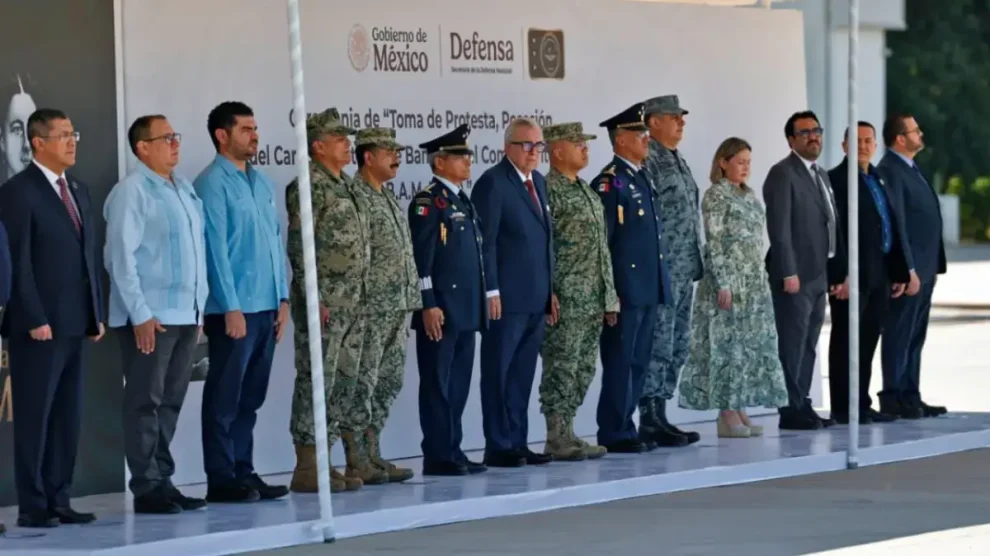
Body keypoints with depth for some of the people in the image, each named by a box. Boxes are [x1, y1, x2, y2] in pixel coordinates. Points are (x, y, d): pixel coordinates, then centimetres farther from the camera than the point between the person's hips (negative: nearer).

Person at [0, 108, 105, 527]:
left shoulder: (79, 190, 16)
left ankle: (59, 501, 12)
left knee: (67, 417, 7)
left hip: (77, 325, 7)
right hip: (39, 327, -7)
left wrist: (97, 314, 11)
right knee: (34, 417, -2)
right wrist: (35, 320, -16)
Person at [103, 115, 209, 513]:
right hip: (149, 318, -7)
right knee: (146, 403, -3)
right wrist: (141, 315, -15)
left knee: (170, 402, 10)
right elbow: (121, 257, -12)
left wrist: (199, 308, 14)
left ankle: (163, 481, 16)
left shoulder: (184, 189, 14)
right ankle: (147, 489, 1)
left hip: (184, 314, 7)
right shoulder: (132, 192, -9)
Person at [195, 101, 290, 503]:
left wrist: (282, 299, 12)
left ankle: (243, 472, 18)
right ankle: (222, 480, 3)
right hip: (234, 309, -7)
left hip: (266, 308, 7)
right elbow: (215, 248, -13)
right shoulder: (213, 183, -9)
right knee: (225, 398, -1)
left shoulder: (262, 183, 14)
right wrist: (231, 308, -16)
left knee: (251, 397, 12)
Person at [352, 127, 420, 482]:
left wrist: (409, 303, 17)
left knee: (390, 382, 10)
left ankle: (372, 454, 17)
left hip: (398, 309, 9)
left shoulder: (388, 199, 18)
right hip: (371, 308, -9)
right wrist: (357, 304, -18)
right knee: (364, 383, -4)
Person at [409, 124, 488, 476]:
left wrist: (480, 303, 19)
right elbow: (421, 258, -14)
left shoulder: (463, 202, 18)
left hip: (466, 311, 9)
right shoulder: (428, 202, -9)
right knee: (438, 384, -4)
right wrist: (428, 305, -19)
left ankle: (453, 451, 16)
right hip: (440, 311, -9)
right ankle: (438, 457, -2)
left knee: (458, 384, 11)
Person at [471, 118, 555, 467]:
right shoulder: (493, 183, -9)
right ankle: (498, 448, 2)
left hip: (536, 299, 8)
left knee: (522, 375, 10)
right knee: (499, 374, -1)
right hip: (506, 299, -7)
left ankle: (518, 443, 14)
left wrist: (550, 290, 16)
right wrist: (491, 291, -16)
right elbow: (486, 241, -12)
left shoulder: (538, 181, 16)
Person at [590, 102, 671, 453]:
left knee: (638, 361, 11)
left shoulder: (643, 179, 17)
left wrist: (660, 284, 17)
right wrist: (609, 291, -17)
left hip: (648, 289, 9)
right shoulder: (609, 183, -11)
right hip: (625, 290, -9)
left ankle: (625, 427, 17)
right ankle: (614, 434, 0)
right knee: (620, 361, -4)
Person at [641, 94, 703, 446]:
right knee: (658, 345, -6)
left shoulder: (677, 160, 17)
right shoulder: (648, 161, -12)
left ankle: (660, 417, 16)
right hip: (662, 270, -9)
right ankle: (651, 421, -2)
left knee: (677, 347, 11)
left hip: (685, 270, 9)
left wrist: (695, 264, 18)